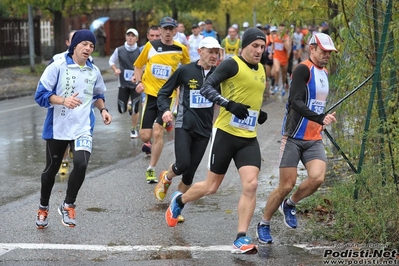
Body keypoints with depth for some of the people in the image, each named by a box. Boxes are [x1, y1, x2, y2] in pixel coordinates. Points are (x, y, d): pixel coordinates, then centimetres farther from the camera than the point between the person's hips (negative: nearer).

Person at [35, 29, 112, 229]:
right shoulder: (57, 67, -9)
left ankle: (68, 205, 1)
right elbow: (41, 94, -13)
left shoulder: (94, 71, 5)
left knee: (81, 164, -21)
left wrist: (103, 110, 4)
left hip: (83, 128, 2)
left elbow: (98, 95, 22)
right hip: (57, 127, -2)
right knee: (51, 169, 11)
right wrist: (63, 101, -27)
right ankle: (43, 208, 35)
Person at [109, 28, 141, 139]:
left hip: (136, 84, -2)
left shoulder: (140, 51, -9)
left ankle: (134, 129, 19)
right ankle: (129, 105, 41)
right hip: (123, 84, 2)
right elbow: (111, 61, 14)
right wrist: (115, 70, -3)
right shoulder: (119, 50, -1)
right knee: (121, 110, 4)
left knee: (135, 110, -3)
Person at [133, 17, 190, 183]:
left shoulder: (181, 49, -1)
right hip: (150, 93, 1)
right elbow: (139, 65, 12)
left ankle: (151, 170, 4)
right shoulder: (150, 46, 0)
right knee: (145, 135, -3)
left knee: (158, 133, -11)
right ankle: (148, 144, 37)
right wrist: (138, 82, -3)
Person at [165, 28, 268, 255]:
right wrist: (229, 104, -28)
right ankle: (179, 200, 37)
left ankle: (241, 238, -4)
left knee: (251, 185, -11)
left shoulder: (261, 70, 13)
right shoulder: (232, 64, -10)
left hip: (249, 138, 5)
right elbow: (206, 87, -17)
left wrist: (260, 114, 10)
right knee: (211, 187, 6)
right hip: (226, 133, -5)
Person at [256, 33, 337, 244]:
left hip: (314, 139, 6)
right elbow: (297, 102, -24)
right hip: (294, 137, -6)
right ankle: (264, 224, 17)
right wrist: (320, 118, -33)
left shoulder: (324, 72, 15)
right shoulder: (303, 69, -12)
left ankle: (290, 205, 12)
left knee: (317, 178, -17)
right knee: (287, 185, -4)